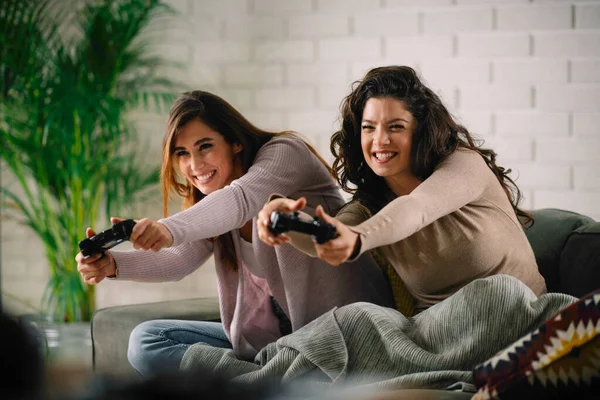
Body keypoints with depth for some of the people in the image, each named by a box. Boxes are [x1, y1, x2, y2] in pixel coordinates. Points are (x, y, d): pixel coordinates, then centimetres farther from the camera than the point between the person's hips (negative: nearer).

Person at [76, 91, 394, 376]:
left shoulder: (284, 152, -13)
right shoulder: (206, 201, 11)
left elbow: (244, 198, -34)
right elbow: (178, 260, -2)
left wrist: (171, 229, -52)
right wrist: (113, 264, -23)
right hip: (267, 336, 8)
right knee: (145, 343, 1)